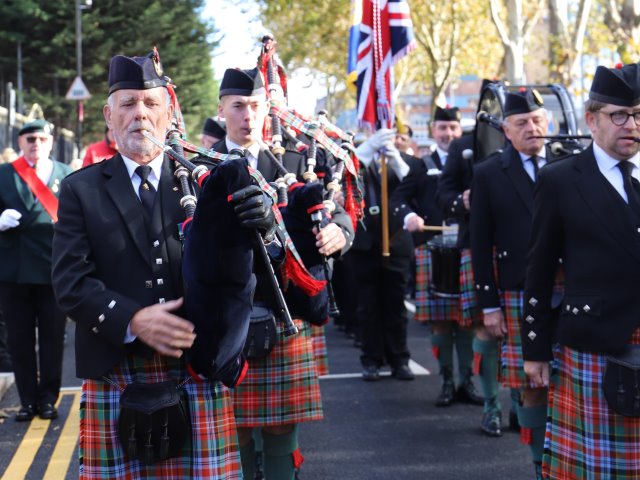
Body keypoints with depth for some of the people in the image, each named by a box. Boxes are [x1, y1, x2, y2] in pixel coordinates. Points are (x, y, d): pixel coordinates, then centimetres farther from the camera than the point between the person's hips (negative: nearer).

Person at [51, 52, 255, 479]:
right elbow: (71, 282, -2)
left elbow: (233, 266, 7)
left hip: (199, 373, 1)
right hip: (115, 378, 0)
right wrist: (132, 320, -17)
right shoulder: (81, 190, 7)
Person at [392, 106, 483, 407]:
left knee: (468, 319, 2)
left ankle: (467, 381, 12)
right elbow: (399, 196, 4)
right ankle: (447, 381, 12)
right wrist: (408, 215, -17)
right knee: (439, 319, 3)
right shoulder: (422, 168, 10)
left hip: (467, 249, 0)